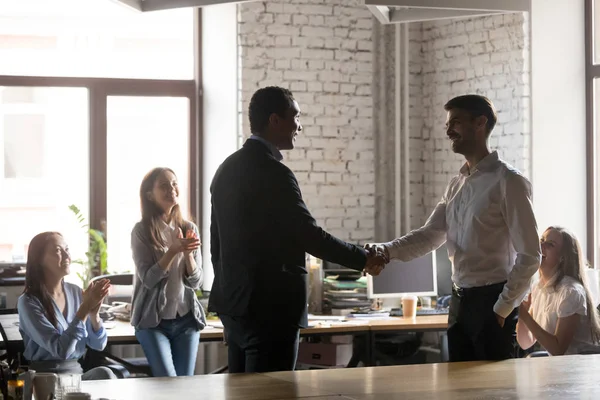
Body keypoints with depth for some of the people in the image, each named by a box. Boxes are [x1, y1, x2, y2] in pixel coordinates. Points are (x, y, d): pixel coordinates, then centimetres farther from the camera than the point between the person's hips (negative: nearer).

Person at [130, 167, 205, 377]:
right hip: (153, 321, -4)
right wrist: (173, 251, -24)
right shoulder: (142, 231, -7)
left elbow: (195, 282, 2)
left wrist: (188, 254, -16)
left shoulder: (190, 229, 5)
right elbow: (148, 279, -13)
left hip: (186, 319, 4)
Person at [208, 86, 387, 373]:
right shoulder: (273, 173, -16)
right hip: (270, 306, -9)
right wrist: (363, 259, -3)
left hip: (233, 303, 9)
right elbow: (310, 236, -15)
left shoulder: (227, 169, 12)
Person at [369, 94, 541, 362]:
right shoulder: (456, 185, 13)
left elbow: (529, 256, -13)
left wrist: (502, 309, -13)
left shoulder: (507, 182, -11)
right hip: (460, 302, 7)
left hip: (491, 302, -7)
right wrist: (387, 250, -8)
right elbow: (431, 235, 10)